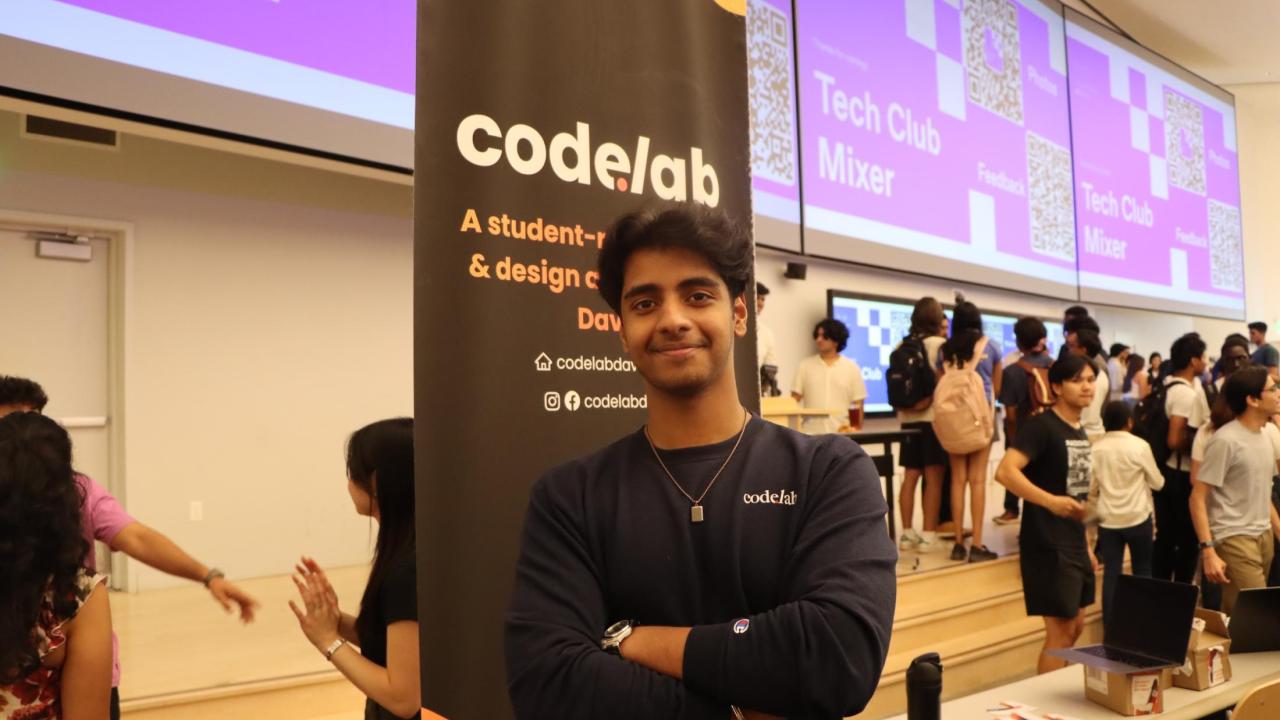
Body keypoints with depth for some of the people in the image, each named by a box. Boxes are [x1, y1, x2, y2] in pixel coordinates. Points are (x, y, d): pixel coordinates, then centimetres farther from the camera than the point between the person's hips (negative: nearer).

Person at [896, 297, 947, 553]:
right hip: (934, 418, -5)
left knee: (910, 476, 8)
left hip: (909, 418, 5)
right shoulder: (941, 344, -6)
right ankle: (928, 535, -2)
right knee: (934, 477, -1)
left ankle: (907, 533, 10)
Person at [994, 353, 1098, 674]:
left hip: (1074, 545, 9)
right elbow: (1005, 471, -28)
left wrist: (1086, 546, 20)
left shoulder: (1080, 432, 12)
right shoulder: (1041, 426, -14)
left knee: (1076, 627, 17)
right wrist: (1050, 501, -38)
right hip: (1047, 544, -9)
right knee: (1060, 630, -4)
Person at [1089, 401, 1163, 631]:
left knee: (1111, 574, 6)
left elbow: (1092, 488, 3)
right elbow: (1157, 482, 0)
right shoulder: (1139, 446, -10)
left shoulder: (1096, 448, -3)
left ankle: (1110, 626, 8)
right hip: (1138, 519, -2)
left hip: (1108, 520, 2)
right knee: (1142, 572, 12)